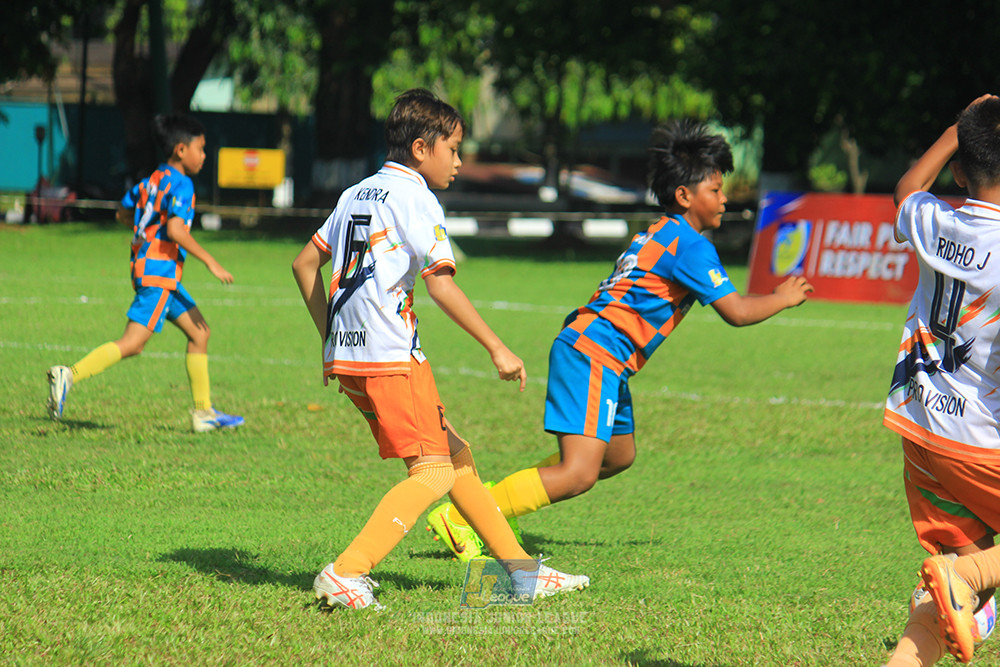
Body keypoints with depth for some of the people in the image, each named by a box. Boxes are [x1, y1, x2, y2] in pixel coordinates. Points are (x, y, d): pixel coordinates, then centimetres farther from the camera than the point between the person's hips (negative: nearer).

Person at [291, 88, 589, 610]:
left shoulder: (356, 194, 18)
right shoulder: (413, 197, -7)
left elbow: (305, 264, 21)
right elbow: (442, 286, -14)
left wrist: (329, 339, 25)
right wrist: (497, 349, -10)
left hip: (346, 354, 9)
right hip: (390, 356, -9)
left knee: (456, 455, 15)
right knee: (433, 473, -9)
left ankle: (521, 571, 19)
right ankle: (346, 574, -20)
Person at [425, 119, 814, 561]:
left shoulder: (659, 234, 20)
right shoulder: (689, 245, -10)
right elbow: (737, 312, -13)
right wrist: (783, 298, 5)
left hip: (592, 353, 11)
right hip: (595, 354, -11)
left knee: (619, 456, 24)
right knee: (579, 474, -19)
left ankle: (498, 497, 20)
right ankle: (460, 518, -19)